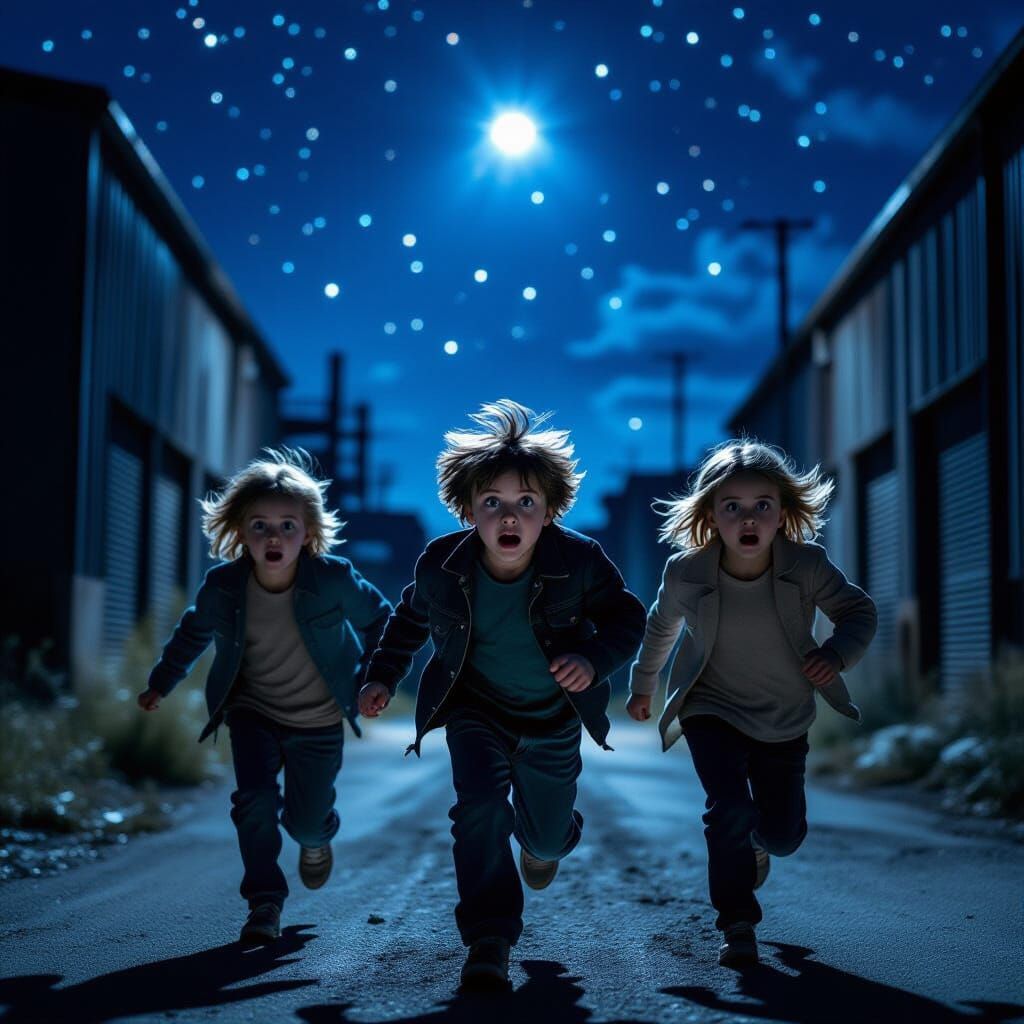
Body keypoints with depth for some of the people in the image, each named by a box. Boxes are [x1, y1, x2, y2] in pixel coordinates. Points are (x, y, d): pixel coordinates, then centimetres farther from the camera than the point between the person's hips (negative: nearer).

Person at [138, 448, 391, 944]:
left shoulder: (334, 579, -25)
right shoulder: (223, 586, -18)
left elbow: (379, 619, -4)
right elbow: (192, 633, 4)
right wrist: (161, 682, 13)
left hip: (318, 721, -1)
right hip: (253, 713, 1)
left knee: (306, 821, 6)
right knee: (255, 801, -18)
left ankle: (317, 837, 45)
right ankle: (264, 902, 0)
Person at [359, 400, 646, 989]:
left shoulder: (580, 562, -26)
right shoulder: (442, 565, -20)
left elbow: (627, 619, -13)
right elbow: (411, 619, 2)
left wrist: (594, 661, -32)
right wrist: (384, 676, 1)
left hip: (553, 718, 1)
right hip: (476, 711, 0)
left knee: (547, 833, 15)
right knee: (481, 807, -24)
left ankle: (547, 840, 56)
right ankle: (489, 943, -14)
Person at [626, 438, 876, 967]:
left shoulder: (808, 566, -23)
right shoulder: (686, 573, -21)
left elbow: (858, 610, -6)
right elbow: (660, 627, 1)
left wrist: (838, 652, -27)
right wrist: (642, 684, 15)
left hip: (784, 719, 2)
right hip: (712, 711, -1)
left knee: (785, 833, 8)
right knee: (729, 810, -20)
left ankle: (757, 840, 47)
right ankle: (736, 925, -1)